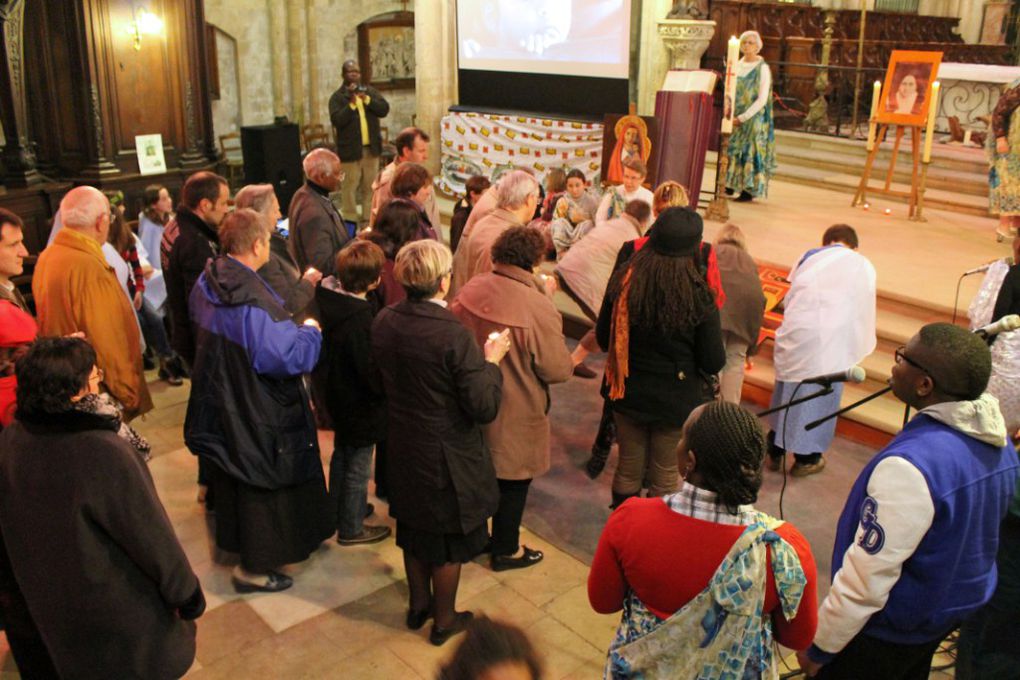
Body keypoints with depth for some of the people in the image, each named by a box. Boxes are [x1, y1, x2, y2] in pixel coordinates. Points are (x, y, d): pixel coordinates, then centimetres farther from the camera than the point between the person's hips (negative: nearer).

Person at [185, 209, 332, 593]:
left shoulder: (207, 283, -3)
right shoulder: (254, 302, -31)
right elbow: (288, 357, -32)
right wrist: (309, 332, -13)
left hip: (218, 399, 9)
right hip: (257, 412, -9)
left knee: (233, 479, 27)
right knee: (262, 484, 9)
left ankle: (234, 540, 49)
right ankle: (254, 567, 23)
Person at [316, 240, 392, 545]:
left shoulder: (327, 296, -10)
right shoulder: (360, 318, -35)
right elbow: (372, 374, -27)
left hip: (337, 396, 8)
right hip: (361, 405, -8)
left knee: (341, 454, 28)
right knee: (357, 469, 12)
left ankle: (338, 509, 49)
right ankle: (350, 528, 30)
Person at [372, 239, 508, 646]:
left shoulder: (384, 322, -9)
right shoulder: (453, 336, -29)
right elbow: (485, 408, -25)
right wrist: (491, 361, -10)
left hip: (403, 450, 6)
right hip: (446, 457, -6)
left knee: (414, 528, 25)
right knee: (448, 540, 16)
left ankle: (418, 604, 45)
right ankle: (444, 620, 35)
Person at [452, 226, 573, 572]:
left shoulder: (470, 289, -10)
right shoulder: (538, 307, -27)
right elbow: (558, 370, -20)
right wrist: (573, 356, 0)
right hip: (514, 417, -5)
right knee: (512, 483, 15)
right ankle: (506, 551, 33)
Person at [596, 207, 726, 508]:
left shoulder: (623, 281, -15)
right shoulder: (698, 297, -23)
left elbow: (603, 338, -2)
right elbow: (714, 363, -13)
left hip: (627, 392, 3)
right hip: (676, 401, -3)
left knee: (628, 469, 22)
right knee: (664, 479, 16)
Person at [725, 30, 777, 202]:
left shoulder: (762, 68, -8)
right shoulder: (737, 65, 9)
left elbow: (762, 99, -13)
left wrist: (742, 118, -17)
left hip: (753, 118, -5)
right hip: (734, 117, 6)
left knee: (750, 150, -4)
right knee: (732, 148, 5)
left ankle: (749, 190, 1)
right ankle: (731, 185, 14)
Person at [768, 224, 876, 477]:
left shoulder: (809, 256, 16)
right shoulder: (863, 266, 11)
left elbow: (789, 298, 14)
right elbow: (864, 310, 11)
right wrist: (860, 348, 21)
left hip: (795, 330, 3)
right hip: (830, 338, -3)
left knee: (787, 388, 16)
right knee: (820, 393, 10)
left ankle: (775, 450, 29)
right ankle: (806, 457, 21)